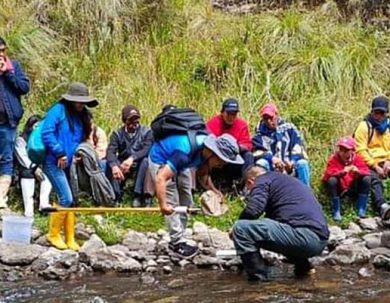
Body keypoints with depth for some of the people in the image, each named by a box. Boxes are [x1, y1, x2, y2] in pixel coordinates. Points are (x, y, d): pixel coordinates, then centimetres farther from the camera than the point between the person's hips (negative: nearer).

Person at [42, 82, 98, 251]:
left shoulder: (81, 116, 13)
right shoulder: (58, 110, -10)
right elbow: (46, 133, -17)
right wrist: (60, 153, -19)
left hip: (69, 164, 8)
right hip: (54, 163, -8)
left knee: (70, 201, 7)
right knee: (66, 199, -12)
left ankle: (70, 239, 13)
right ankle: (53, 234, 4)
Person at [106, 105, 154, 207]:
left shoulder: (146, 132, -3)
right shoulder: (118, 134, 1)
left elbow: (147, 149, -22)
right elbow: (110, 151, -16)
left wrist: (132, 158, -41)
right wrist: (114, 166, -39)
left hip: (139, 166, -1)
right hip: (123, 168, 1)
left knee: (145, 160, -33)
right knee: (110, 163, -27)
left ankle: (138, 196, -31)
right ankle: (115, 195, -28)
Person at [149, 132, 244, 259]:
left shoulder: (206, 149, -17)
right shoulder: (186, 153, -41)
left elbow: (202, 174, 1)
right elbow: (161, 178, -43)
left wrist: (213, 190, -15)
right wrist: (163, 204, -51)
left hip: (173, 159, 8)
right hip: (160, 161, -8)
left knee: (185, 200, 9)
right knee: (172, 203, -11)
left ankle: (178, 239, 17)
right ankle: (177, 243, -4)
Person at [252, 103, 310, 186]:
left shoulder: (289, 128, 7)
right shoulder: (260, 133, 7)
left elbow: (298, 150, -4)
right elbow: (258, 152, -10)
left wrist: (292, 162, -24)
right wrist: (272, 158, -30)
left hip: (289, 166, 1)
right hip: (271, 168, 0)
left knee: (302, 163, -27)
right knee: (261, 163, -29)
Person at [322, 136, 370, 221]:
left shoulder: (357, 158, -5)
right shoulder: (334, 158, -13)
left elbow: (367, 171, -14)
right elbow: (328, 174, -28)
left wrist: (358, 171, -36)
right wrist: (342, 172, -45)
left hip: (353, 188, 3)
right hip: (338, 188, -3)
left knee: (367, 179, -19)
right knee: (332, 180, -33)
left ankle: (361, 211, -12)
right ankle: (336, 212, -24)